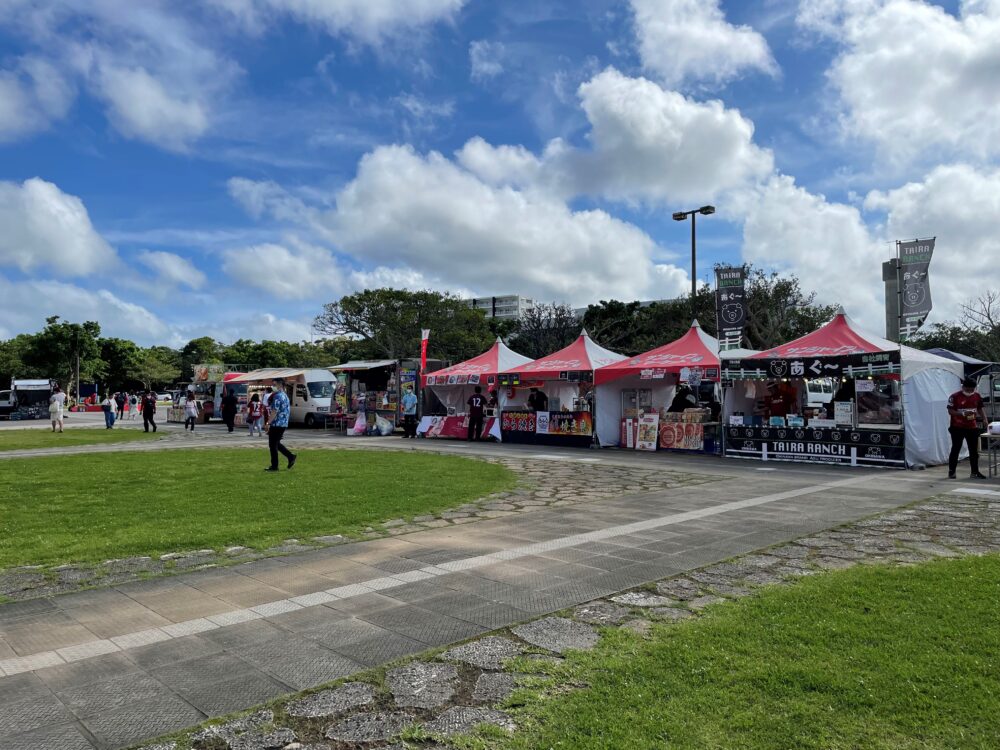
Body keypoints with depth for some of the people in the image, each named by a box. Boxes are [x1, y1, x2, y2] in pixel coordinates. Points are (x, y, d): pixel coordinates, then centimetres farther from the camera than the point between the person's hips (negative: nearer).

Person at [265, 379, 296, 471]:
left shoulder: (277, 396, -15)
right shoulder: (285, 395, 14)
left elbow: (274, 411, -21)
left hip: (276, 424, -9)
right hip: (284, 424, 9)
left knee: (272, 445, 0)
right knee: (276, 444, 19)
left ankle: (274, 466, 5)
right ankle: (291, 456, 11)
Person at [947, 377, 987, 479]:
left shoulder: (977, 396, 5)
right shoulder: (954, 396, -11)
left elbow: (980, 408, 14)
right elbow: (950, 411, -11)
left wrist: (984, 419, -2)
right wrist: (963, 414, -25)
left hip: (972, 427, 5)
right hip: (957, 428, -5)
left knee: (974, 450, 7)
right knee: (955, 449, 0)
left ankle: (975, 472, 15)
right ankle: (951, 471, 8)